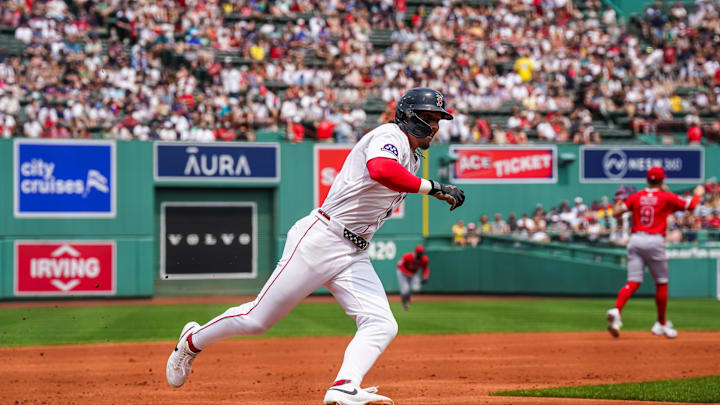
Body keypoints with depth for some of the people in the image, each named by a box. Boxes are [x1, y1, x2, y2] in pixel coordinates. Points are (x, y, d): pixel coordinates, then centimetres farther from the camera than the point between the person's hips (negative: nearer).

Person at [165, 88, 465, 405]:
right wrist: (433, 187, -30)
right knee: (257, 319, -2)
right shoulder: (389, 136, -11)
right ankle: (193, 341, 23)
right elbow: (381, 170, -34)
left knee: (382, 325, -15)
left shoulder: (413, 159, 18)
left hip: (355, 257, 9)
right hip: (319, 243, -8)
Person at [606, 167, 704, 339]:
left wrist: (620, 200, 26)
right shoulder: (667, 197, 0)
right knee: (661, 283, 12)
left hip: (635, 240, 3)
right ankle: (661, 324, 19)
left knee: (633, 282, -1)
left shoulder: (635, 197, 8)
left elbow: (616, 213, 5)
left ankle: (616, 310, -27)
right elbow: (690, 206, 8)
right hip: (654, 241, -3)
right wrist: (698, 194, 28)